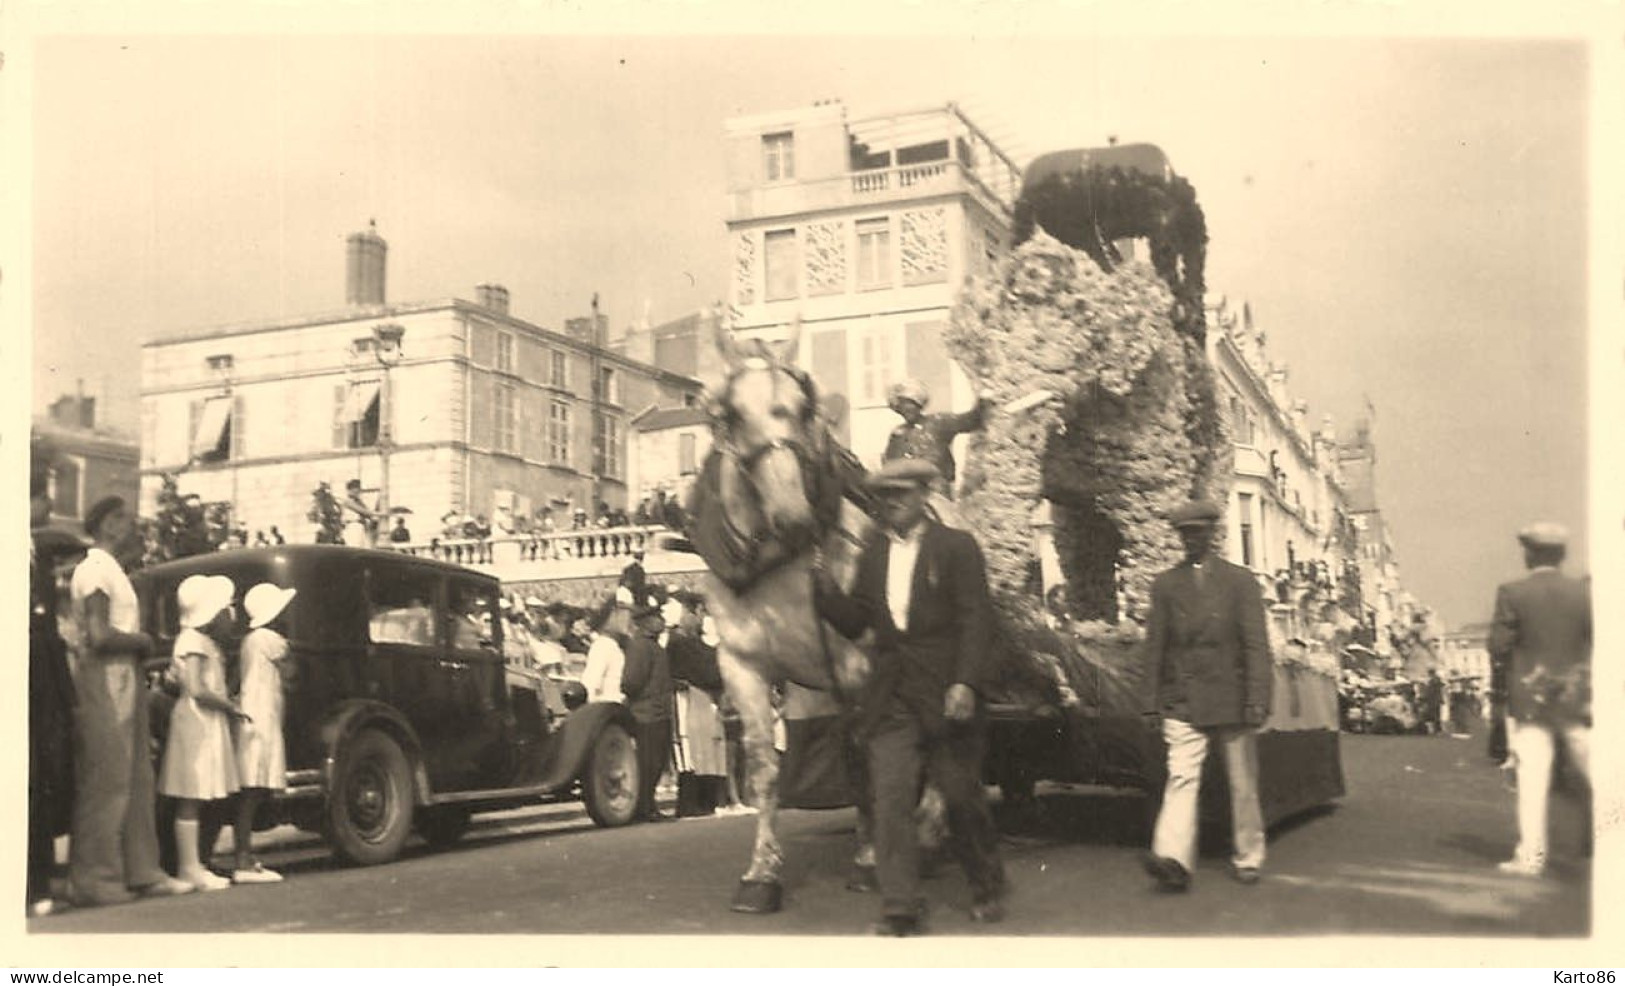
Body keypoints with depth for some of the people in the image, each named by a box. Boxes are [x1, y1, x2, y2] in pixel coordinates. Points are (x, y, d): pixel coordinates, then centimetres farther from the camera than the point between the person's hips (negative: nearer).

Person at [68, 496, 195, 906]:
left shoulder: (111, 569, 18)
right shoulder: (95, 570, -12)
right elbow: (99, 636, -20)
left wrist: (138, 644, 0)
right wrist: (142, 641, -6)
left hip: (125, 679, 10)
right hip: (104, 680, -10)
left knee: (136, 780, 12)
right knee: (106, 781, -5)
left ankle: (141, 871, 18)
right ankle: (93, 879, 1)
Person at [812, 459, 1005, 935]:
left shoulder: (956, 547, -1)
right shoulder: (873, 554, 14)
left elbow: (975, 619, -7)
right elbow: (855, 621, 12)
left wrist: (966, 682, -17)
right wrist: (823, 586, -5)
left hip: (945, 695, -4)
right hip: (891, 699, 4)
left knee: (962, 797, 6)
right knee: (890, 800, -6)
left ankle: (987, 887, 29)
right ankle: (901, 910, -2)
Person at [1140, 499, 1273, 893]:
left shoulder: (1240, 580, 5)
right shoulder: (1165, 584, 9)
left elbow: (1256, 643, -1)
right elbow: (1155, 645, 10)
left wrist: (1258, 699, -9)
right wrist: (1156, 699, 5)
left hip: (1232, 698, 0)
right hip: (1183, 699, 0)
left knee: (1242, 783, 7)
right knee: (1181, 777, -14)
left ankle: (1248, 858, 21)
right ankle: (1173, 859, -25)